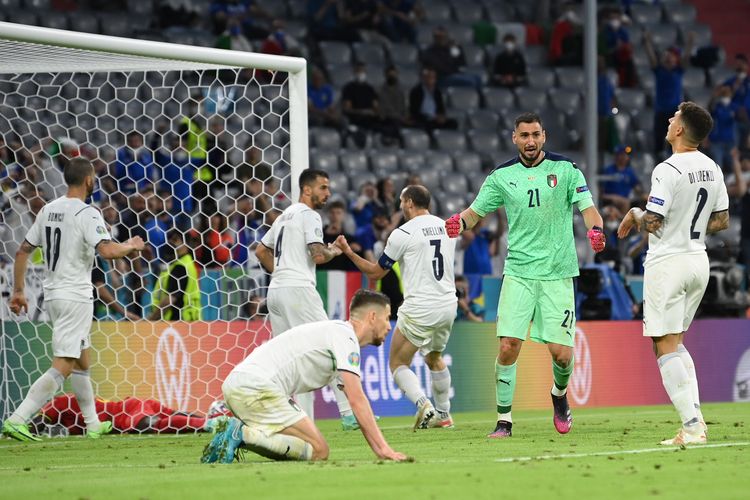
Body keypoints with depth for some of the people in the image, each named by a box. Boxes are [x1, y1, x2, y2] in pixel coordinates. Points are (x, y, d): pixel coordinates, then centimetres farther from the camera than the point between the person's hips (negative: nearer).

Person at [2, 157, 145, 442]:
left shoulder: (48, 210, 9)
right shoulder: (86, 213, -14)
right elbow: (107, 251, -26)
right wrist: (130, 246, -6)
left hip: (53, 295, 9)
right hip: (75, 297, -9)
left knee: (81, 360, 20)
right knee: (63, 366, -10)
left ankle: (93, 425, 28)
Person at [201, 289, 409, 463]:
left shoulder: (336, 332, 25)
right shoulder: (345, 336, -6)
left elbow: (356, 402, 25)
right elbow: (357, 401, -14)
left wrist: (379, 448, 17)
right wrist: (383, 449, -13)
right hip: (256, 386, -10)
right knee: (318, 451, -11)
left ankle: (240, 430, 6)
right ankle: (242, 433, -16)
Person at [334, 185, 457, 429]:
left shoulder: (403, 233, -9)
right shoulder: (447, 227, 8)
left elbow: (375, 272, 0)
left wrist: (349, 252, 11)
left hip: (419, 309, -6)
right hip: (448, 305, 6)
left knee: (397, 363, 6)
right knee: (434, 358, 27)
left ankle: (423, 404, -16)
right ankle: (443, 414, 27)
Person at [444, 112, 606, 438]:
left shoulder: (566, 169, 0)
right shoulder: (502, 175, 6)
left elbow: (588, 207, -4)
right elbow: (476, 211, 11)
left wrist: (595, 229, -26)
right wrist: (459, 223, -12)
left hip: (557, 273, -1)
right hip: (518, 273, 1)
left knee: (561, 353, -5)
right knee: (508, 347, -11)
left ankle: (560, 393, 29)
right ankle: (504, 420, 0)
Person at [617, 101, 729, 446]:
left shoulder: (668, 171, -18)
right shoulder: (713, 169, 6)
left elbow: (653, 223, -19)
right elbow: (721, 221, 13)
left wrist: (634, 214, 1)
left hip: (668, 262, -8)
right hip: (698, 260, 8)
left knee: (666, 347, -4)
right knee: (676, 344, 19)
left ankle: (691, 426, -13)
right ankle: (695, 416, 7)